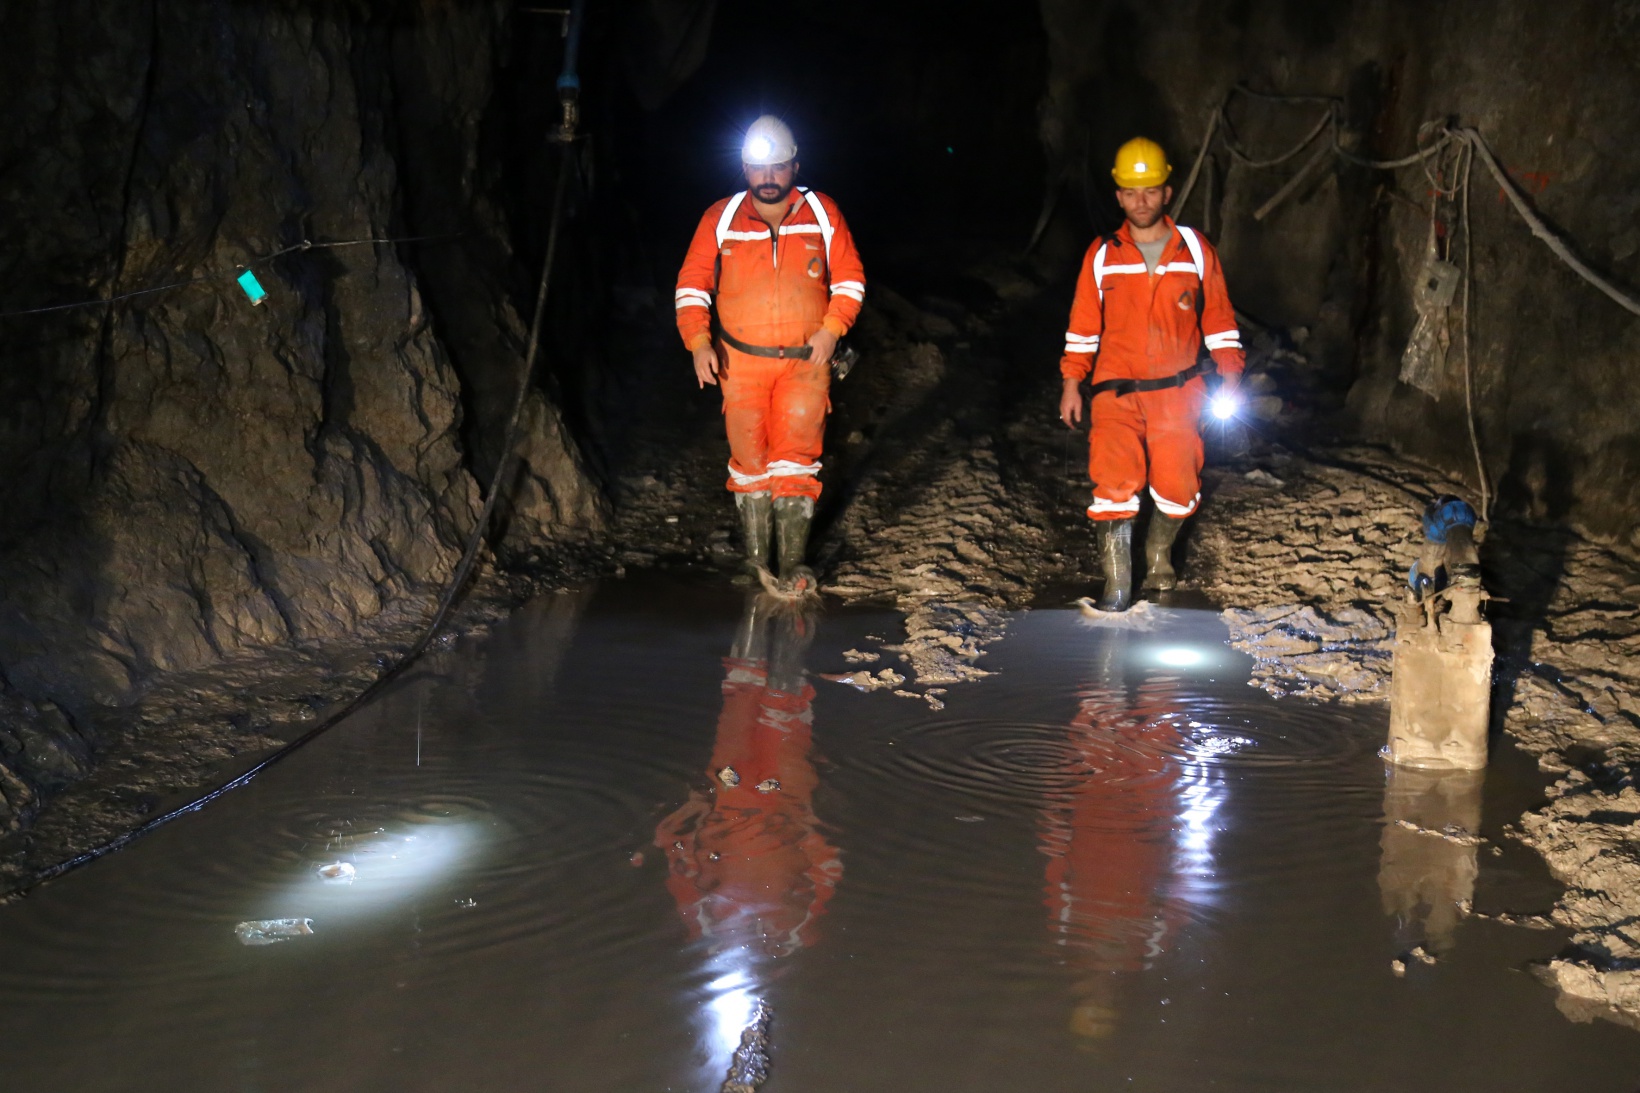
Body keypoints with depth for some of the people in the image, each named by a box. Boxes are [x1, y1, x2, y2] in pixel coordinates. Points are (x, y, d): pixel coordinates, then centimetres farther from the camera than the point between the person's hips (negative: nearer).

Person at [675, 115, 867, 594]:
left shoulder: (822, 214, 1)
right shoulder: (720, 219, 0)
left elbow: (850, 278, 5)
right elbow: (692, 284, 1)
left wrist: (831, 329, -9)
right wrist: (698, 343, -11)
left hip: (806, 361, -1)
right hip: (741, 362, 1)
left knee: (796, 459, -7)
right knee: (749, 459, 5)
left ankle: (793, 562, -5)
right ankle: (755, 557, 17)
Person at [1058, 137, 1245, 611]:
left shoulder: (1197, 251, 2)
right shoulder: (1102, 255, 2)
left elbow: (1218, 317, 8)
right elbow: (1083, 323, 8)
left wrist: (1228, 379, 2)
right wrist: (1071, 384, 6)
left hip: (1179, 392, 1)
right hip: (1117, 392, -1)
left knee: (1179, 486, 2)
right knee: (1114, 482, -15)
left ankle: (1159, 554, 32)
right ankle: (1117, 584, -7)